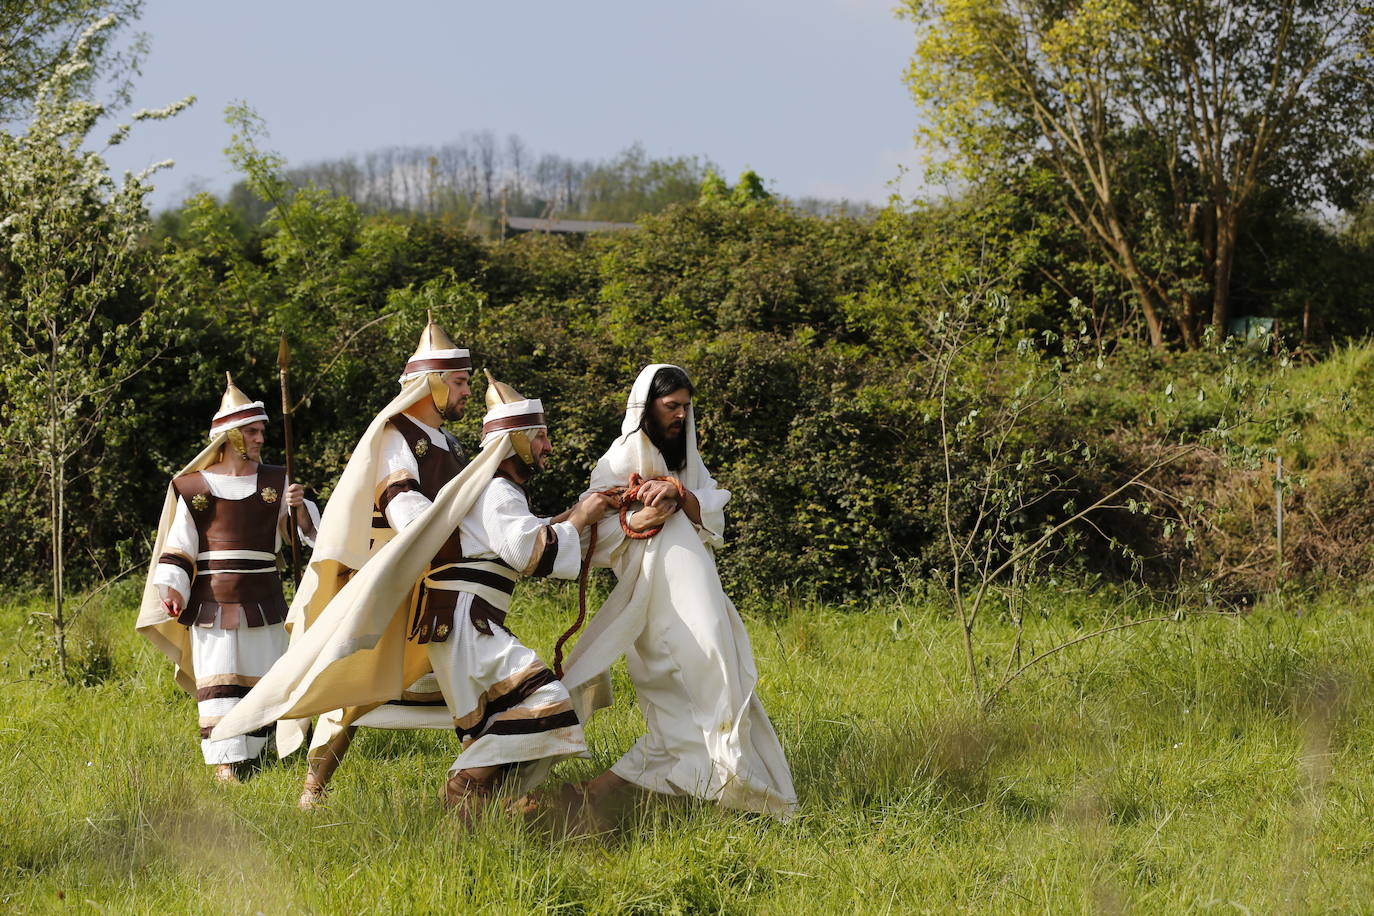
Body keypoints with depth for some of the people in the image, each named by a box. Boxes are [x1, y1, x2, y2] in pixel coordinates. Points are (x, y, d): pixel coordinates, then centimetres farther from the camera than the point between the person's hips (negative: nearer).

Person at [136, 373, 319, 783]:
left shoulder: (274, 482, 7)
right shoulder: (195, 487, 1)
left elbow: (307, 530, 7)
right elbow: (178, 546, 3)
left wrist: (299, 506, -14)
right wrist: (172, 590, -10)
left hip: (262, 601, 3)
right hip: (212, 600, -3)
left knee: (260, 679, 5)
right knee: (218, 681, -6)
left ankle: (250, 756, 16)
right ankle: (223, 762, -8)